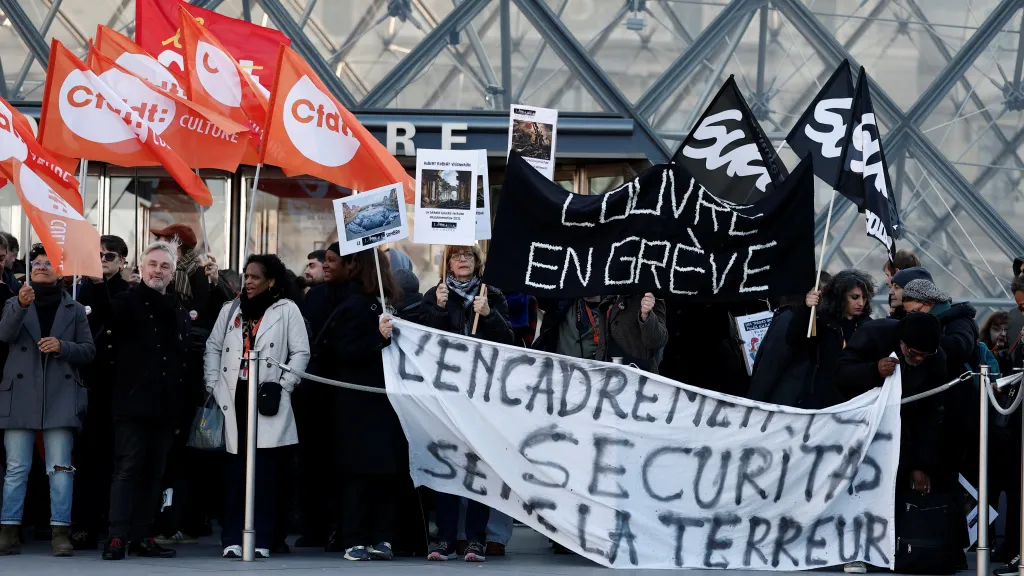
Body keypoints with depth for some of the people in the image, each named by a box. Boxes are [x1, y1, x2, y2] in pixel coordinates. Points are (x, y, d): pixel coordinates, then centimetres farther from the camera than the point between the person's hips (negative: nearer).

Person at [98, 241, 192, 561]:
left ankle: (142, 536, 11)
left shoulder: (180, 311, 16)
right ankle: (118, 537, -10)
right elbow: (106, 347, -7)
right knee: (128, 468, -8)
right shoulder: (125, 303, 0)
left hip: (167, 405, 5)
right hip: (133, 402, -5)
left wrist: (185, 407, 11)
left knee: (154, 473, 7)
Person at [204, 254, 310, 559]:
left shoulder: (286, 310, 4)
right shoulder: (230, 309, 17)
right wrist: (213, 386, 5)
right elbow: (213, 347, 16)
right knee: (235, 470, 2)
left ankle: (261, 540, -1)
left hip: (267, 399, -3)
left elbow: (301, 352, 1)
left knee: (263, 471, -5)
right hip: (234, 399, 3)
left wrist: (283, 386, -6)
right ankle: (233, 539, 3)